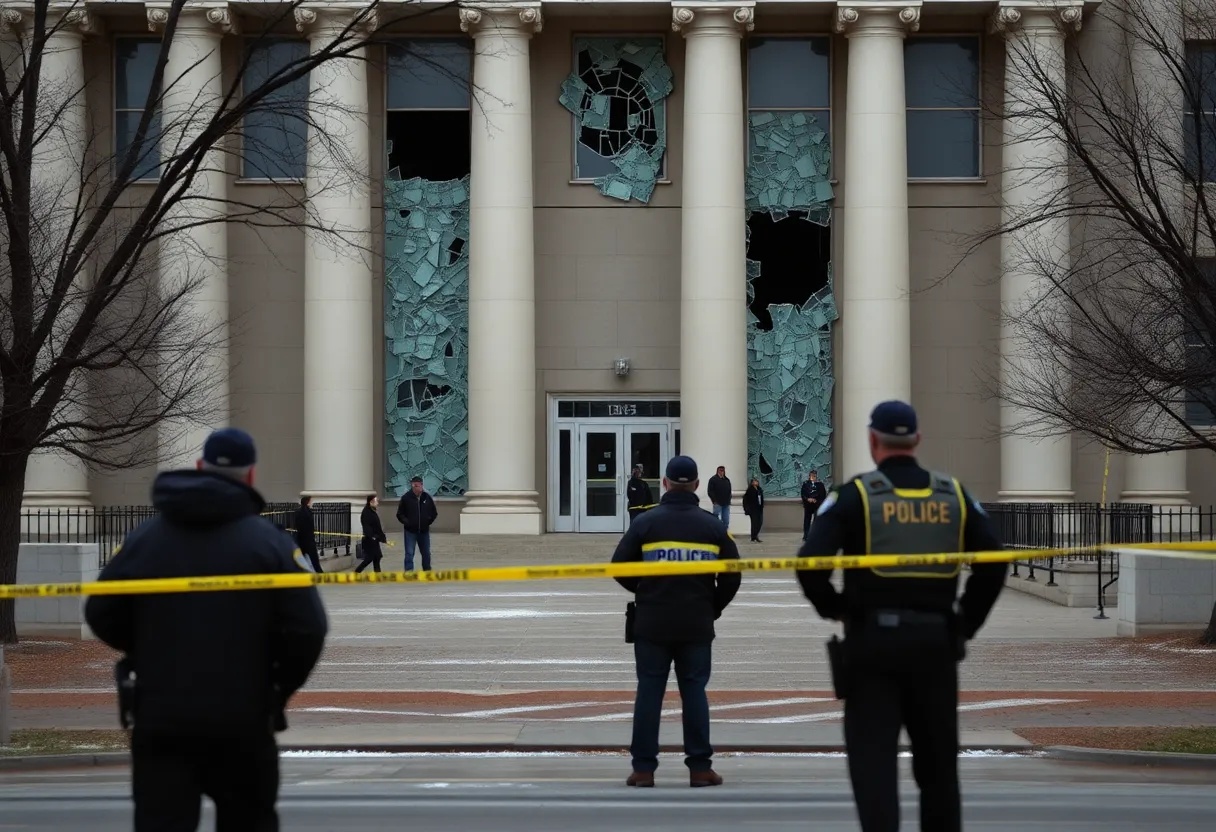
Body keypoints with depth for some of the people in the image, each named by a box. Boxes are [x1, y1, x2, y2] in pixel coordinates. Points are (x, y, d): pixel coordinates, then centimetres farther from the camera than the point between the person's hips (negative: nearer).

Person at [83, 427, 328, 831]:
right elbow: (308, 629, -13)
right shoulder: (270, 542, -6)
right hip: (242, 721, -1)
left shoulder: (142, 539, 2)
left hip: (159, 719, 1)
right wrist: (280, 688, 5)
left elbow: (100, 614, 3)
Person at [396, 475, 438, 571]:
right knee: (409, 553, -6)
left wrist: (429, 522, 2)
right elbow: (400, 514, -1)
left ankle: (427, 571, 28)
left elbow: (434, 513, 12)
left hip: (424, 531, 3)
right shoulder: (406, 498, -8)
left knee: (426, 553, 14)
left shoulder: (427, 498, -1)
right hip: (410, 531, -3)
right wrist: (406, 522, -13)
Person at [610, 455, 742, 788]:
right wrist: (713, 607, 14)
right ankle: (700, 767, 7)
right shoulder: (712, 526, 0)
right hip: (697, 626, 1)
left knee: (649, 692, 5)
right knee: (694, 691, 8)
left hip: (652, 624, -1)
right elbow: (732, 575, -1)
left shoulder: (646, 523, -4)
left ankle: (643, 768, 4)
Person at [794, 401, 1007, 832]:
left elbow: (810, 563, -14)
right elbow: (992, 564, 3)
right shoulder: (954, 495, 5)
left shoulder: (855, 494, -5)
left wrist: (834, 609, 3)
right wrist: (965, 625, 10)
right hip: (936, 642, 3)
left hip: (872, 640, -3)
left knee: (872, 757, -2)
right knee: (938, 761, 15)